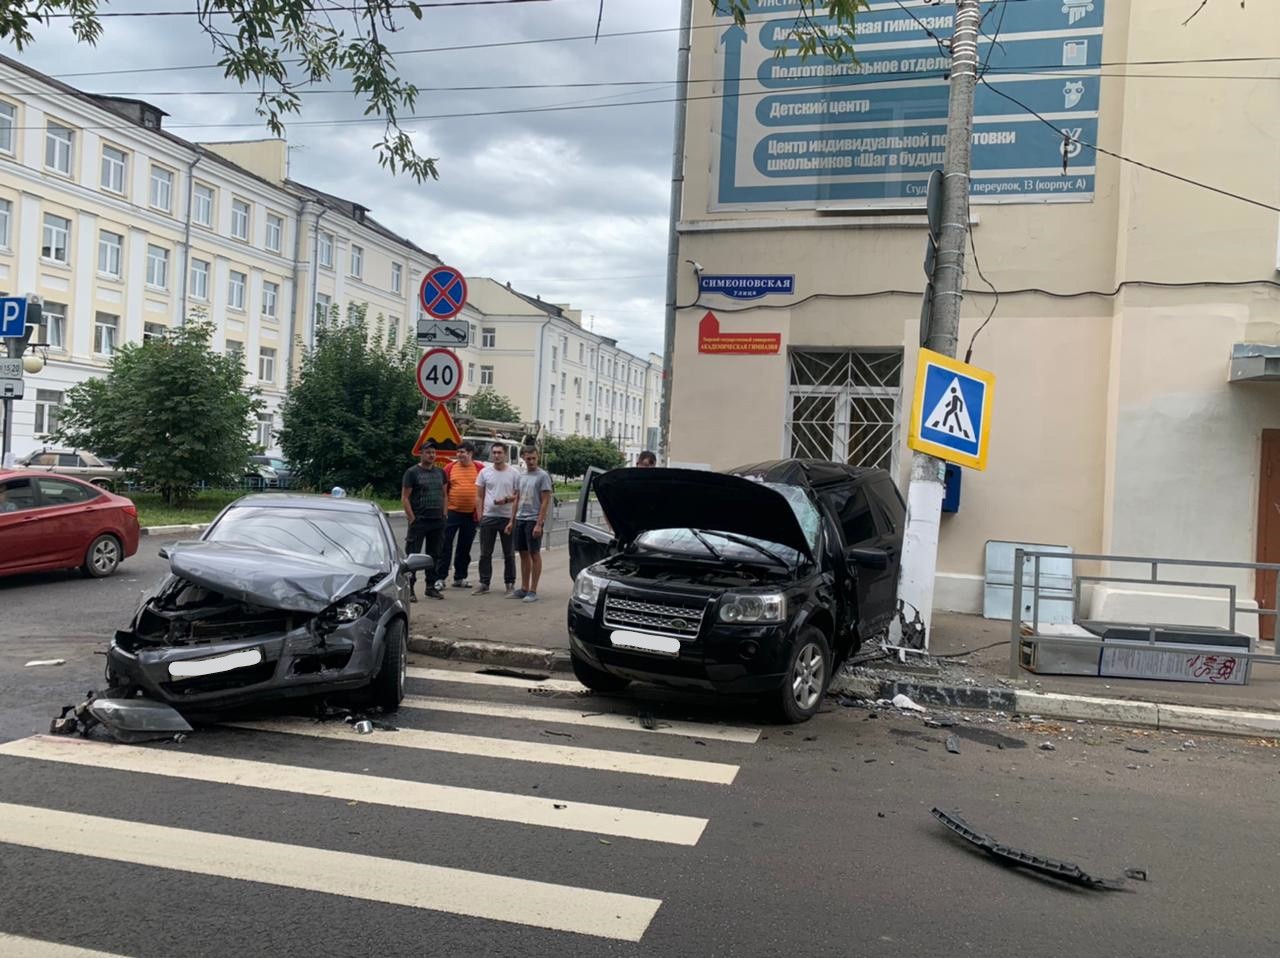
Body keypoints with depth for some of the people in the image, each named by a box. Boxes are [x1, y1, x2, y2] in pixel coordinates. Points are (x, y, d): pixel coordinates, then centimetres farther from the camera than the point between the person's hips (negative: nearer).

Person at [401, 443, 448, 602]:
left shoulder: (440, 472, 13)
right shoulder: (412, 472, -3)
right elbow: (404, 498, -6)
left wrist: (444, 515, 8)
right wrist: (412, 519, -12)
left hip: (438, 522, 6)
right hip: (419, 521, -6)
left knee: (434, 555, 11)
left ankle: (431, 587, 21)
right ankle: (410, 589, -1)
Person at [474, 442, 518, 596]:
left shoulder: (514, 473, -1)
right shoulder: (485, 472, 5)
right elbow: (479, 496, 7)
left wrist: (506, 499, -18)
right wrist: (480, 515, 0)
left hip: (507, 518, -2)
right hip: (488, 517, 2)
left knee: (509, 554, 5)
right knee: (485, 553, 7)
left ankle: (510, 584, 13)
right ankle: (484, 583, 15)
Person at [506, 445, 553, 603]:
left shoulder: (543, 476, -7)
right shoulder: (521, 476, 14)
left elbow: (545, 501, -11)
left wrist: (539, 523, -17)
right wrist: (512, 521, 14)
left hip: (533, 520, -7)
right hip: (520, 520, 7)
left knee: (534, 554, -2)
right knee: (523, 554, 10)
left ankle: (533, 591, 0)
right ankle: (524, 588, 17)